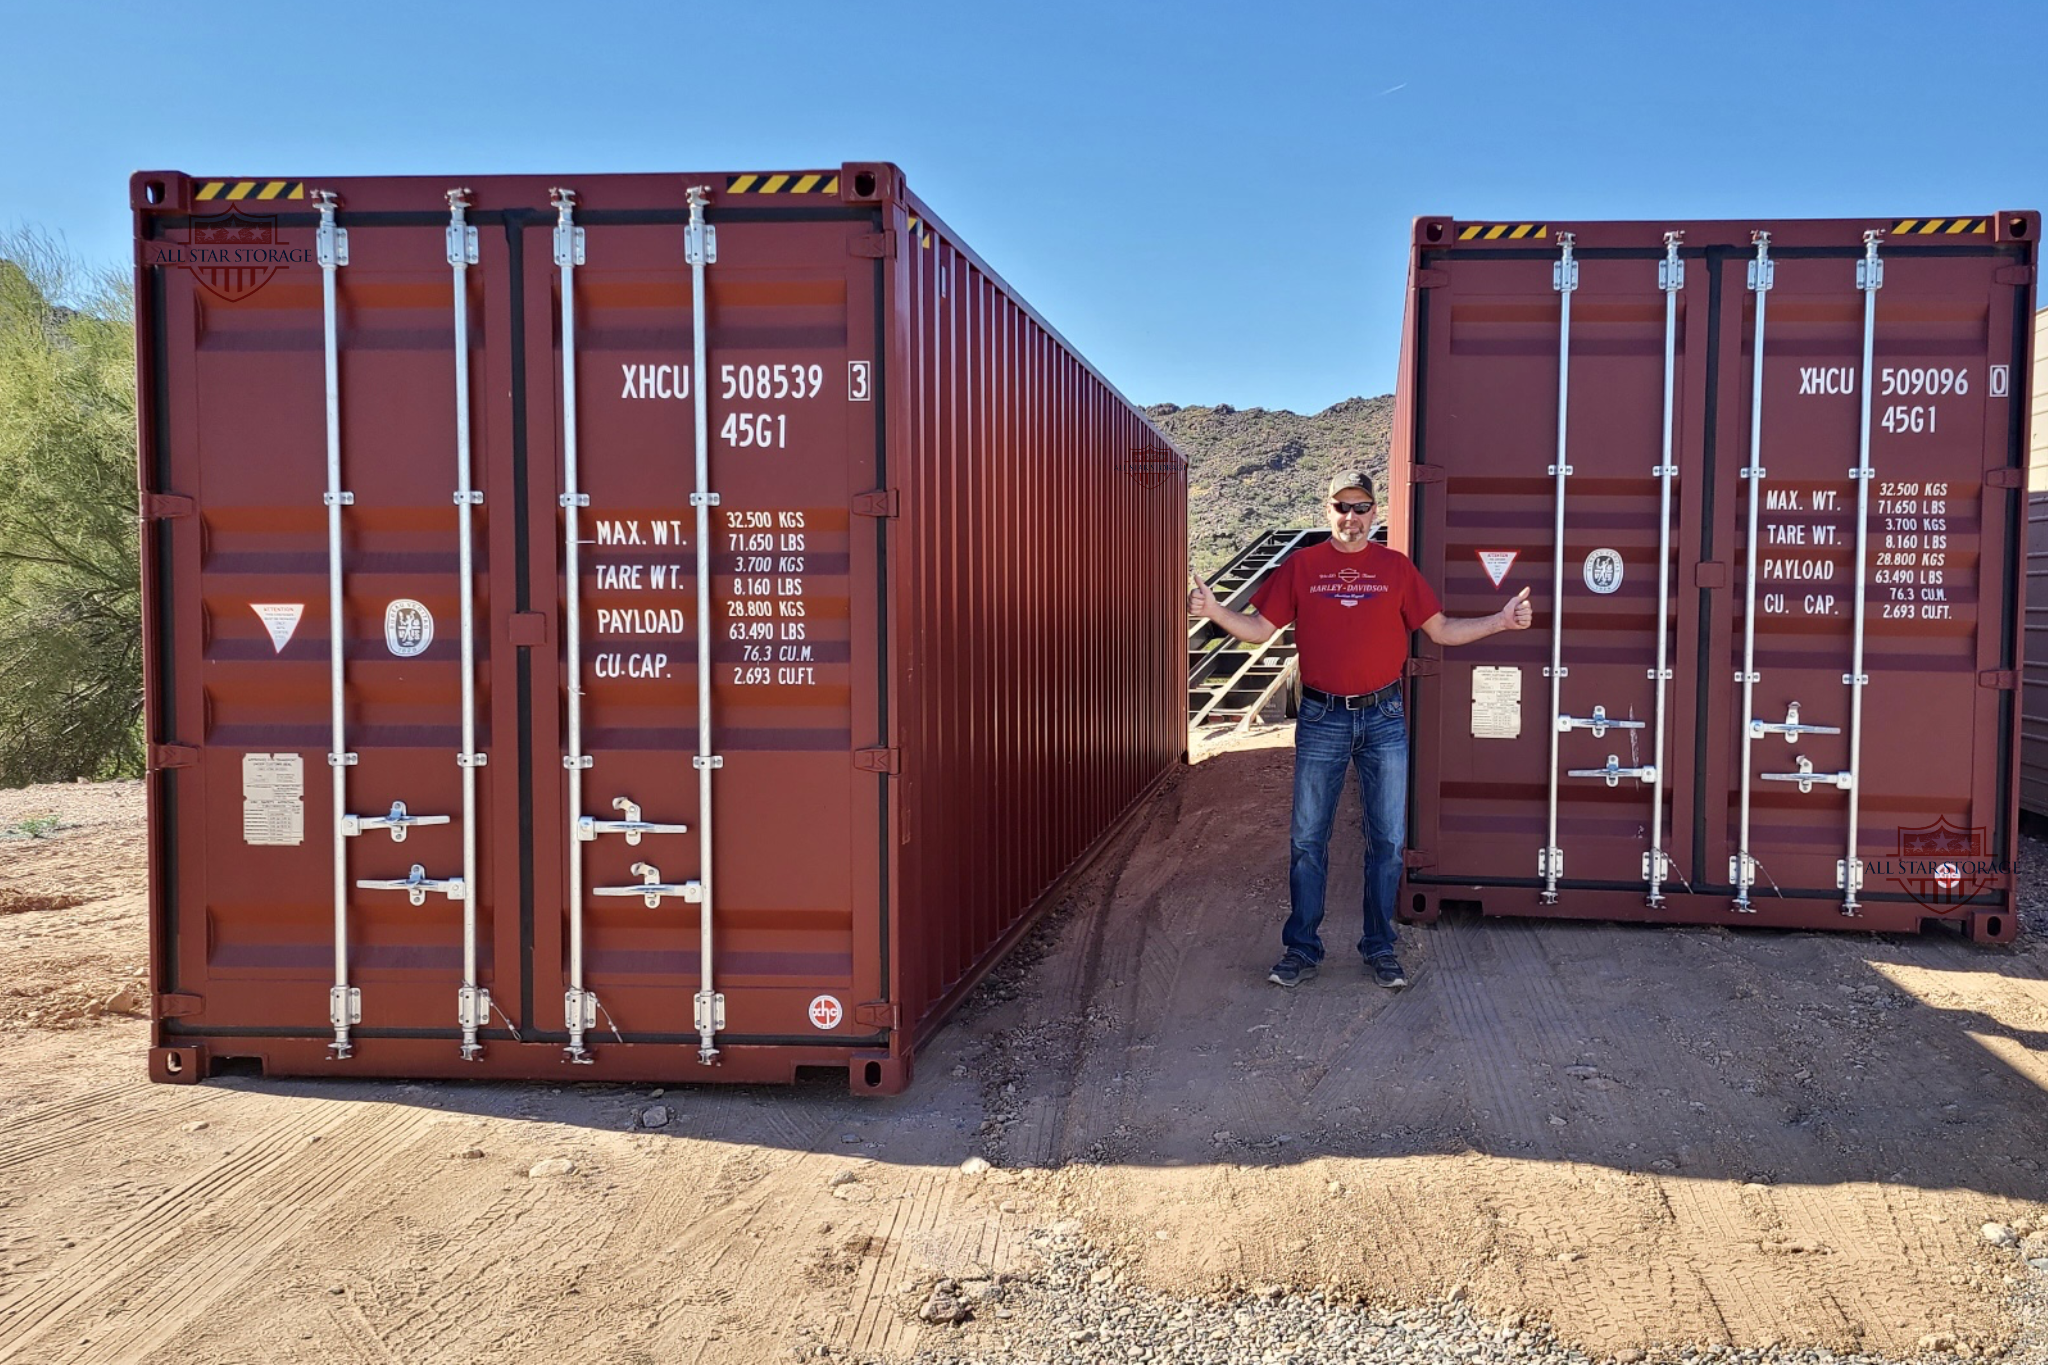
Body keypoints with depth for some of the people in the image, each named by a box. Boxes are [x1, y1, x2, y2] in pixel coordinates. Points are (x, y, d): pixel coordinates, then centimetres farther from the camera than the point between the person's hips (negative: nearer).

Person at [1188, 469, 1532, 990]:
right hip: (1321, 718, 0)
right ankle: (1301, 947, 15)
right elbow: (1261, 628, 4)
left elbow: (1440, 629, 8)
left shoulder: (1397, 568, 5)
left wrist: (1500, 621, -3)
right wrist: (1215, 612, -12)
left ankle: (1380, 947, 18)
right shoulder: (1300, 566, 4)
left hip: (1383, 718, 0)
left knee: (1387, 839, 5)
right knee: (1307, 839, 4)